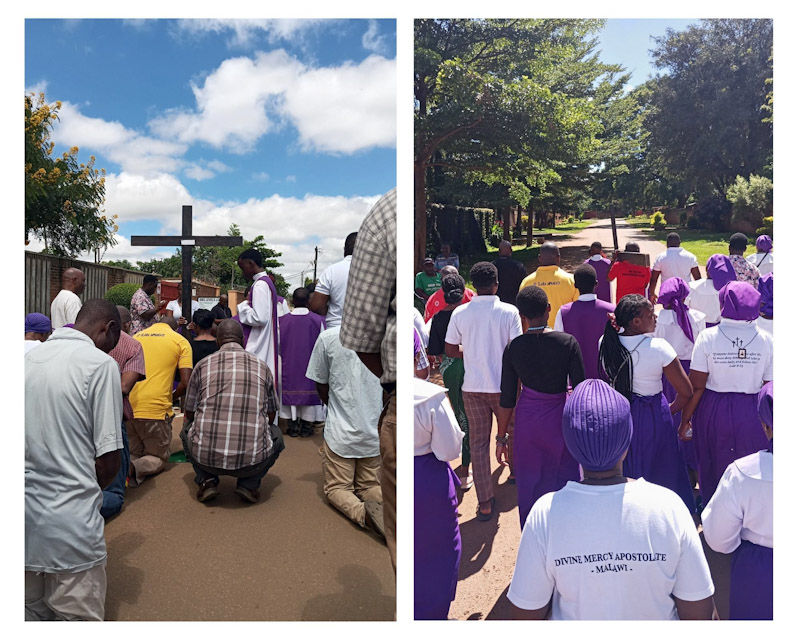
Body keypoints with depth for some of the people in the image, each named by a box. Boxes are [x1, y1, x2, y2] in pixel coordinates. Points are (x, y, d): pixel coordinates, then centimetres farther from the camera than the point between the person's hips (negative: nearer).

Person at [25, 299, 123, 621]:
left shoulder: (30, 357, 6)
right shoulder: (100, 364, -13)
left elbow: (35, 435, 13)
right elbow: (108, 458, -15)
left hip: (25, 512, 7)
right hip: (70, 519, -6)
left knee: (31, 612, 20)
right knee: (78, 615, 7)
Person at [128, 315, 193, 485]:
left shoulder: (135, 336, 17)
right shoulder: (180, 341, 4)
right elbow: (186, 383, -4)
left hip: (126, 407, 4)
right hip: (155, 410, -4)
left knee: (133, 453, 23)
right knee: (159, 458, 16)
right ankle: (135, 467, -16)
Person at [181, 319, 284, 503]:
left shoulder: (203, 365, 6)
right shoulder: (261, 366, 8)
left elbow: (189, 414, 17)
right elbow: (271, 416, 18)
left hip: (205, 457, 1)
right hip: (252, 461, 0)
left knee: (187, 429, 33)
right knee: (276, 436, 31)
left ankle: (207, 481, 12)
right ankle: (249, 484, 10)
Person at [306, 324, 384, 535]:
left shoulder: (328, 337, -11)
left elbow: (321, 385, 1)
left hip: (340, 431, -2)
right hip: (376, 431, 2)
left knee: (337, 487, 15)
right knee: (370, 485, 21)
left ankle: (361, 511, -18)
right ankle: (386, 502, -13)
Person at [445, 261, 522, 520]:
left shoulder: (460, 313, -4)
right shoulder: (509, 311, -9)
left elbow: (450, 350, 0)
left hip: (472, 387, 2)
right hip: (502, 385, -1)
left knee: (478, 443, 9)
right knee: (515, 431, 24)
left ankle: (485, 503, 13)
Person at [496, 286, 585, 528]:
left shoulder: (513, 348, -10)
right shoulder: (568, 342, -14)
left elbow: (507, 399, -5)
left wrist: (501, 437, 5)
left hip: (526, 419, 2)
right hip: (559, 418, -1)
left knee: (529, 483, 17)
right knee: (564, 481, 17)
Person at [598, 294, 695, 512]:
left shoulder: (606, 343, -12)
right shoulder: (659, 347, -21)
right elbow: (686, 392, -15)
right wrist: (670, 410, 6)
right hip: (652, 416, -3)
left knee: (620, 471, 21)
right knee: (658, 470, 17)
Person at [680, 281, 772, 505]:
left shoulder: (708, 337, -12)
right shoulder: (765, 340, -7)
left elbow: (696, 386, -11)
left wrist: (685, 419, -2)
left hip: (712, 411, 0)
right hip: (751, 413, 0)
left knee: (711, 469, 19)